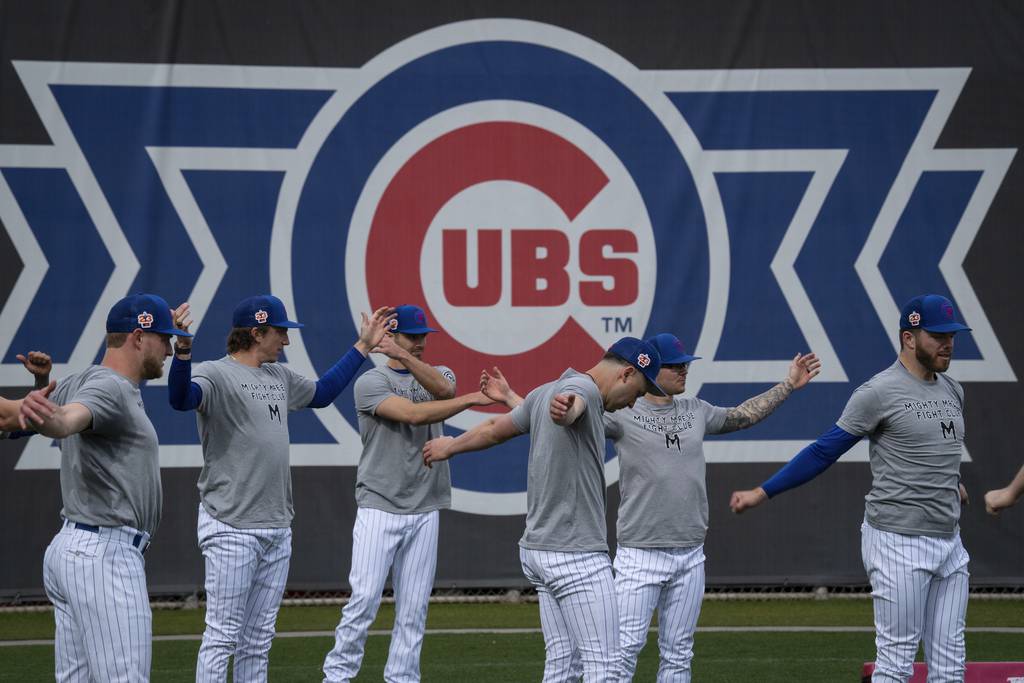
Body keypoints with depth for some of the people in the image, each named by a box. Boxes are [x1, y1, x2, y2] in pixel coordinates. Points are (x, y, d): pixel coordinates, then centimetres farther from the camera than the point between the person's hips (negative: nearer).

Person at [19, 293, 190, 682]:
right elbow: (68, 420, -36)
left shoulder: (79, 383, 16)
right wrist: (46, 418, -57)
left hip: (68, 548, 11)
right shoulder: (110, 388, -14)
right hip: (106, 553, -11)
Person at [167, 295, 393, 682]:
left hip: (278, 528, 8)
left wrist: (364, 346, 33)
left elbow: (322, 393, 34)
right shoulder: (215, 375, -11)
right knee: (223, 635, -8)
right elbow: (181, 398, -32)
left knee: (259, 638, 12)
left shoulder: (279, 377, 16)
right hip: (232, 529, -8)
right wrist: (183, 350, -50)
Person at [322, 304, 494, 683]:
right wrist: (471, 399, -17)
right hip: (379, 508, -4)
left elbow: (443, 388, -13)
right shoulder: (371, 382, -3)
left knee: (414, 606, 3)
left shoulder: (438, 373, 13)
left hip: (424, 510, 5)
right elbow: (413, 414, -18)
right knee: (364, 598, -11)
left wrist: (405, 357, -25)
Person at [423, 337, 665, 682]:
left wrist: (451, 446, 47)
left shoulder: (545, 392, 14)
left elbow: (495, 429, 28)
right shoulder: (583, 388, -14)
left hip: (537, 550, 10)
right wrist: (563, 409, -64)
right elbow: (569, 407, -40)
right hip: (577, 556, -10)